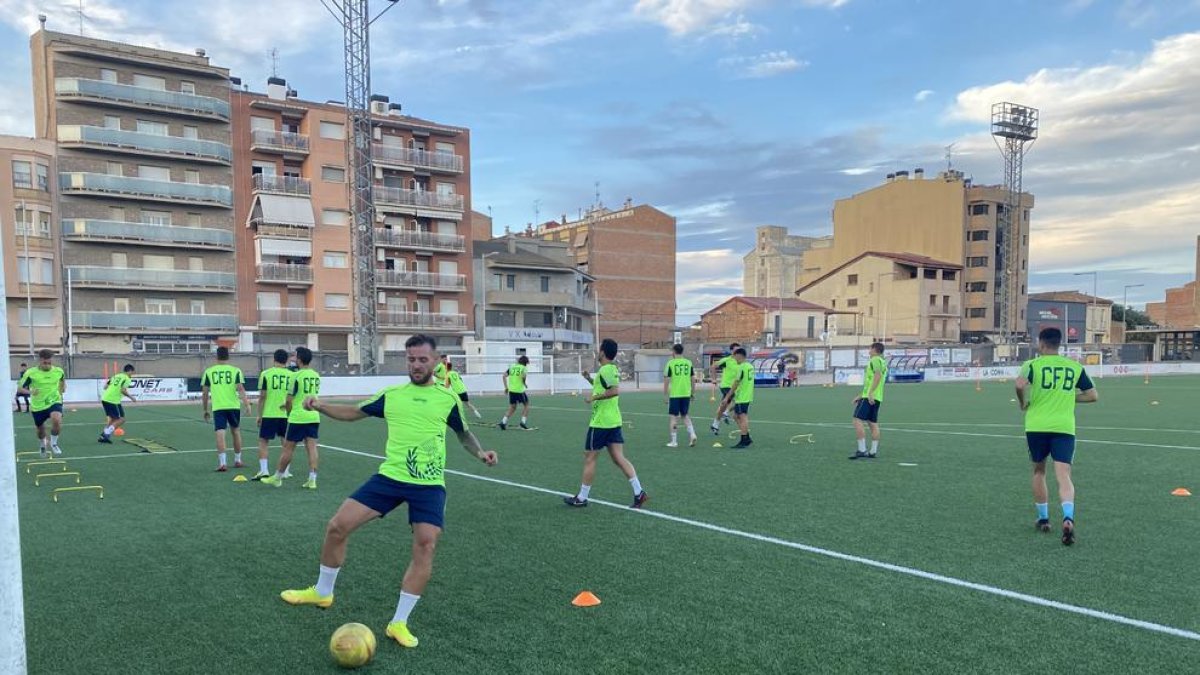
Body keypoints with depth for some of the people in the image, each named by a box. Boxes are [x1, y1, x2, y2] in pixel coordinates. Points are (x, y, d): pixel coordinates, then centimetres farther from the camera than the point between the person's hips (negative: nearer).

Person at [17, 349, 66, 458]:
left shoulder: (58, 371, -6)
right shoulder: (31, 373, -14)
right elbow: (20, 389, -8)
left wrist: (63, 387, 4)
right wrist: (30, 392, -26)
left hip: (54, 402, 0)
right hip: (37, 405, 0)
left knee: (57, 420, -30)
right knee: (40, 429, 15)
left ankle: (53, 443, -4)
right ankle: (42, 445, 50)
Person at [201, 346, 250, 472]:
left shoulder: (209, 371, 6)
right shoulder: (235, 370, 3)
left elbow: (205, 393, 6)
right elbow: (240, 388, -9)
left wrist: (205, 410, 15)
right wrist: (246, 402, -15)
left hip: (217, 407, -1)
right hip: (234, 406, 1)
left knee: (220, 433, -4)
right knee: (235, 431, 17)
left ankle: (222, 463, -15)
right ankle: (237, 460, 26)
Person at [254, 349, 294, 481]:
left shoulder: (265, 374, -4)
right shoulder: (291, 375, 1)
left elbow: (262, 396, -4)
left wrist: (259, 415, 3)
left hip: (269, 414, -2)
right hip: (286, 415, 2)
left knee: (263, 441, 7)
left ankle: (264, 470, -2)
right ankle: (285, 472, 14)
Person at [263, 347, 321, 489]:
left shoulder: (296, 375, -11)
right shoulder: (316, 375, 8)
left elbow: (289, 399, -9)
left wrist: (289, 411, 12)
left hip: (298, 417, -5)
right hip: (314, 417, 5)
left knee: (288, 448, 7)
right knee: (311, 447, 2)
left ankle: (277, 477, 20)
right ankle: (312, 479, -2)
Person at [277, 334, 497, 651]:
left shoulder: (447, 399, 3)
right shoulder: (391, 394, 8)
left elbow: (464, 433, 16)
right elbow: (354, 412, 17)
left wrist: (481, 453, -3)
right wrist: (321, 406, 1)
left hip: (429, 485, -2)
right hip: (389, 476, 2)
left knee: (425, 545, -16)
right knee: (337, 525, -1)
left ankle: (399, 622, 1)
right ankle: (322, 592, 26)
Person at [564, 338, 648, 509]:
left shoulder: (605, 370, -16)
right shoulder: (613, 369, 13)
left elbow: (615, 390, -30)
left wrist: (594, 397, -22)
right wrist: (589, 379, 19)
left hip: (600, 422, -8)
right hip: (614, 421, 8)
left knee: (589, 458, 4)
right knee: (619, 458, 5)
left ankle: (581, 498, 14)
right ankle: (639, 492, -4)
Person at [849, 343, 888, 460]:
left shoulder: (875, 359, -7)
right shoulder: (883, 362, 23)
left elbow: (878, 375, -24)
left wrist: (870, 393, -29)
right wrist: (861, 396, 29)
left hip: (869, 397, -10)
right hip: (877, 398, 10)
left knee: (858, 420, -11)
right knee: (873, 423, 8)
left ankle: (862, 450, -15)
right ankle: (873, 451, 8)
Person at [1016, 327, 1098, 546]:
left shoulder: (1033, 364, 0)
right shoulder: (1075, 367, 10)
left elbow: (1020, 384, -19)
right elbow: (1093, 395, 12)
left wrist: (1023, 403, 0)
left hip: (1036, 427, -1)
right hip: (1065, 427, 1)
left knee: (1039, 471, 18)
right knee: (1063, 475, -5)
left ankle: (1043, 519, 26)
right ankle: (1068, 518, -27)